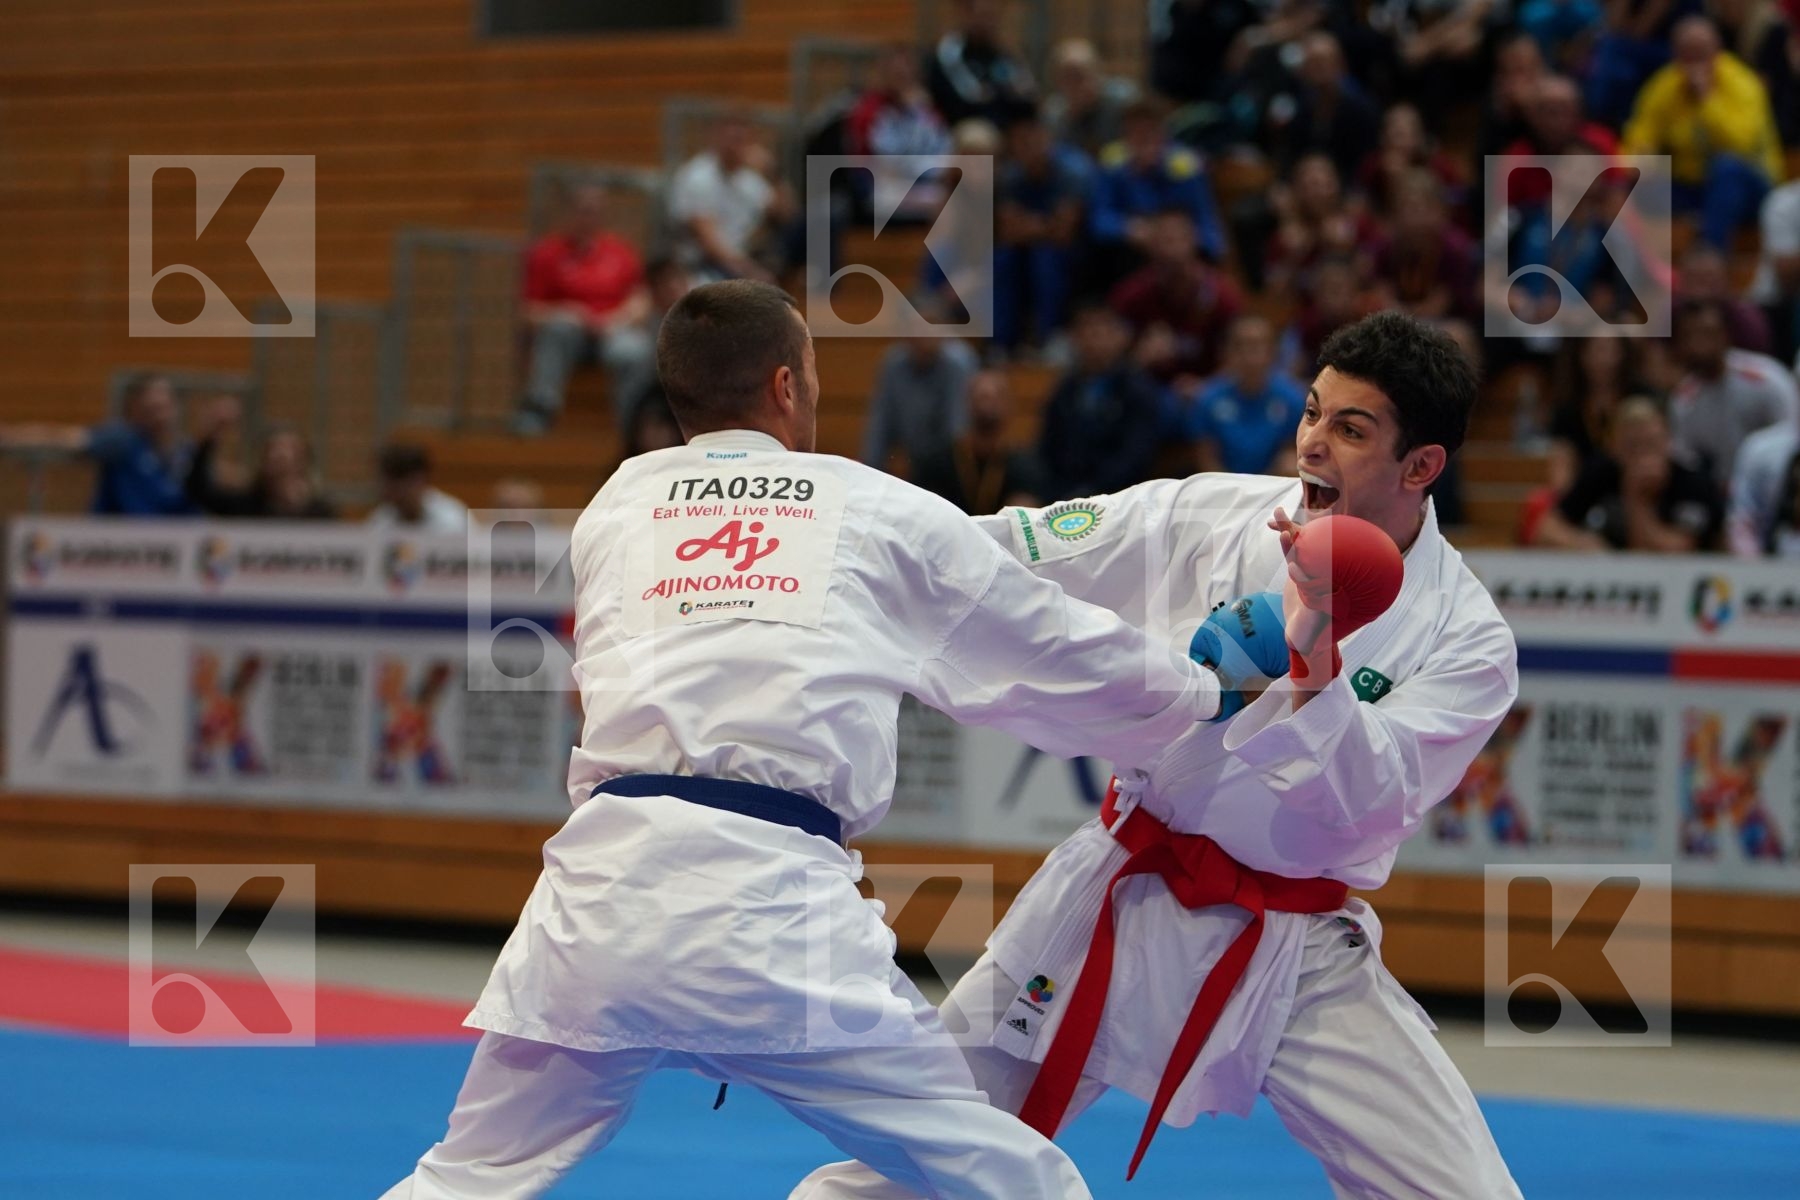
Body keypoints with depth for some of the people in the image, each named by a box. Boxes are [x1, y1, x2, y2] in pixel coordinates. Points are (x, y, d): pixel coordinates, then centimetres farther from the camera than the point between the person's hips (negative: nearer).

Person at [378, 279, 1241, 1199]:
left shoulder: (614, 510, 18)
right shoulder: (887, 517, 12)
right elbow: (1064, 660, 23)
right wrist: (1206, 691, 43)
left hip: (603, 890, 3)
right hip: (773, 908, -3)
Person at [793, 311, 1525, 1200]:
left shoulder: (1465, 637, -10)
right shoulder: (1208, 517, -4)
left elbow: (1364, 808, -21)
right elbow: (999, 556, -2)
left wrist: (1317, 663, -35)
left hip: (1294, 958, -1)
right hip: (1119, 907, 2)